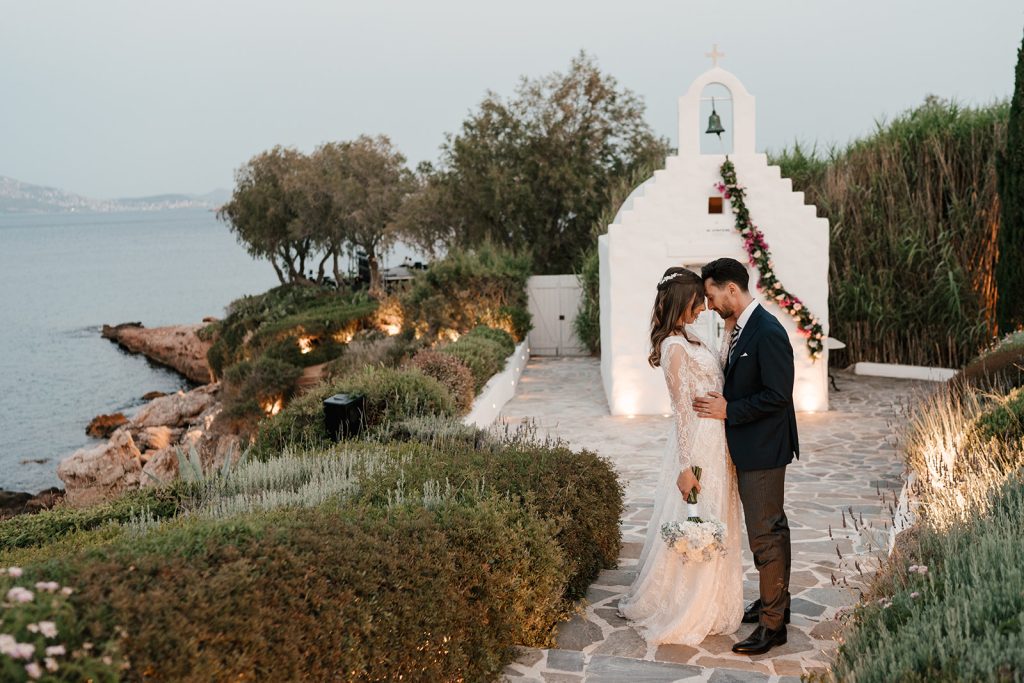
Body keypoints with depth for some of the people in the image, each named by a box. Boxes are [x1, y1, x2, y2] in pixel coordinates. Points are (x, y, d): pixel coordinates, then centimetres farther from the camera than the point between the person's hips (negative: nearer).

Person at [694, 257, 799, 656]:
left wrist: (729, 411, -18)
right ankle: (774, 601, 33)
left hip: (763, 449, -10)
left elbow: (778, 395, -23)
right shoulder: (739, 328, 8)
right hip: (747, 447, 10)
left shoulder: (767, 332, -21)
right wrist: (721, 402, 2)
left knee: (765, 533, -2)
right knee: (770, 527, 20)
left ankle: (773, 623, 8)